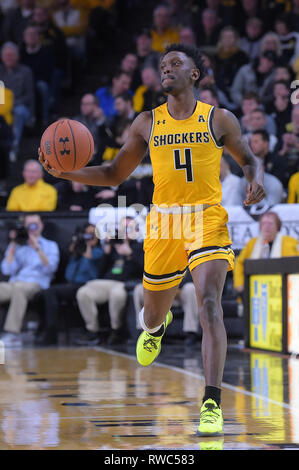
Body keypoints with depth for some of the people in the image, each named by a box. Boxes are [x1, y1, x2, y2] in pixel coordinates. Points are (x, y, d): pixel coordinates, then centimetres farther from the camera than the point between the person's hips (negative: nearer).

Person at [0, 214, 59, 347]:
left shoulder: (50, 245, 18)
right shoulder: (18, 245, 24)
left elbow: (50, 268, -1)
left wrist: (38, 249, -11)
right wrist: (12, 245, 9)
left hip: (35, 285, -3)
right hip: (13, 284, 3)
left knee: (18, 288, -39)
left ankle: (12, 333, -45)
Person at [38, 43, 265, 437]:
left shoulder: (219, 119, 1)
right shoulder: (147, 123, 6)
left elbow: (248, 159, 15)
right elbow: (115, 174, 12)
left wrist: (256, 180, -9)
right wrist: (66, 173, -2)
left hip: (208, 220, -3)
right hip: (163, 223, 3)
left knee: (209, 303, -23)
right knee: (153, 314, 15)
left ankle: (213, 403, -23)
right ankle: (158, 326, 58)